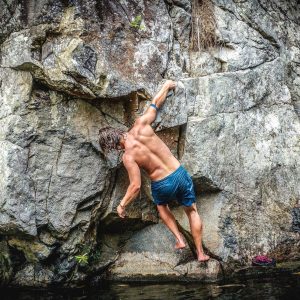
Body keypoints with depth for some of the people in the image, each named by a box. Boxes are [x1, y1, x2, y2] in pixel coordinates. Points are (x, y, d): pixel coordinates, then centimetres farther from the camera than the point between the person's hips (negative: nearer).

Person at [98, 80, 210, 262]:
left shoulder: (128, 156, -17)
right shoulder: (141, 125, -10)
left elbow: (136, 186, -16)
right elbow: (155, 103, 5)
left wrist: (122, 205, -2)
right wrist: (167, 86, 21)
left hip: (162, 185, -3)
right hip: (180, 174, 3)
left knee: (162, 206, 34)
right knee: (192, 211, 22)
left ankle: (179, 239, 26)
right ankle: (200, 253, 26)